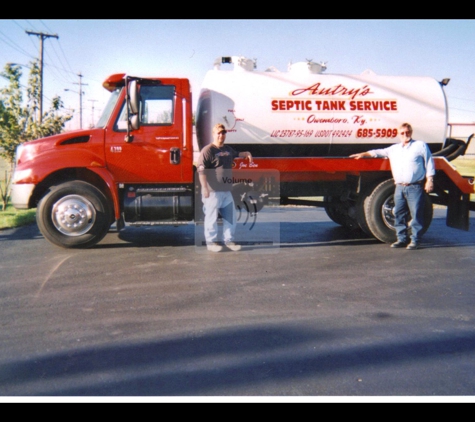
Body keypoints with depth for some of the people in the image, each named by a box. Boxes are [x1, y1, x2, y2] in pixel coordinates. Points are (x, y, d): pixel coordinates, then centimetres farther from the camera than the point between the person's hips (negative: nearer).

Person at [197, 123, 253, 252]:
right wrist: (205, 188, -25)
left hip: (226, 191, 8)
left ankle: (228, 240, 25)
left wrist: (246, 153, 20)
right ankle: (211, 242, 13)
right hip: (213, 191, -8)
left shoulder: (228, 149, 15)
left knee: (230, 216, 12)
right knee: (212, 217, 1)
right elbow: (201, 170, -18)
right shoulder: (208, 150, -11)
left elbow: (236, 154, 39)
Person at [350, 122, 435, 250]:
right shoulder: (394, 149, 20)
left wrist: (429, 180, -4)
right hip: (399, 187, 6)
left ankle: (415, 241, 2)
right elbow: (379, 152, 29)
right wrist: (363, 154, 20)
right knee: (399, 214, 7)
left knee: (416, 215, -4)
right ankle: (402, 239, 15)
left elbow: (429, 163, 2)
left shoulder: (421, 145, 4)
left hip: (415, 187, -5)